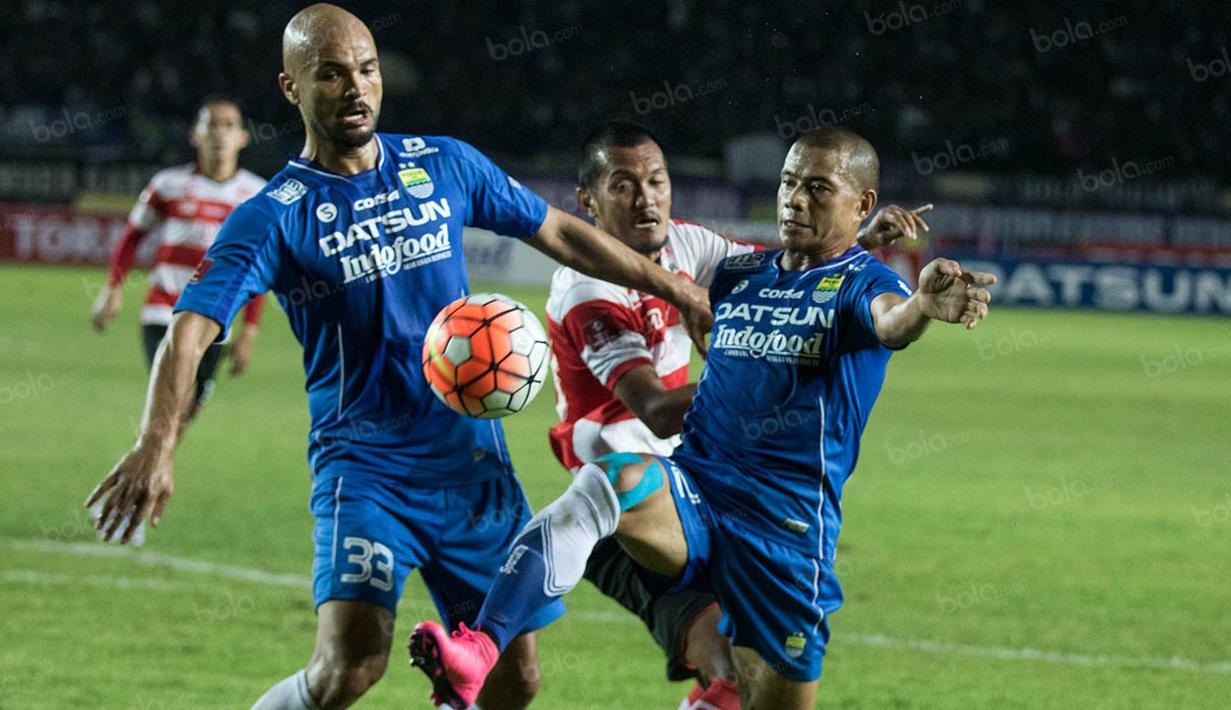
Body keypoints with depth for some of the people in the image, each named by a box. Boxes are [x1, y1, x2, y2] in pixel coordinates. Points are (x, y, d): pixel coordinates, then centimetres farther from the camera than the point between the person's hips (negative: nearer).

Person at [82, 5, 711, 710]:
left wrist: (672, 287, 23)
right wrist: (156, 443, -36)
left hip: (473, 459, 5)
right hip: (365, 463, -4)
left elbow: (559, 232, 20)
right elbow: (191, 329, -19)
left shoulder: (445, 166, 6)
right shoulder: (275, 216, -7)